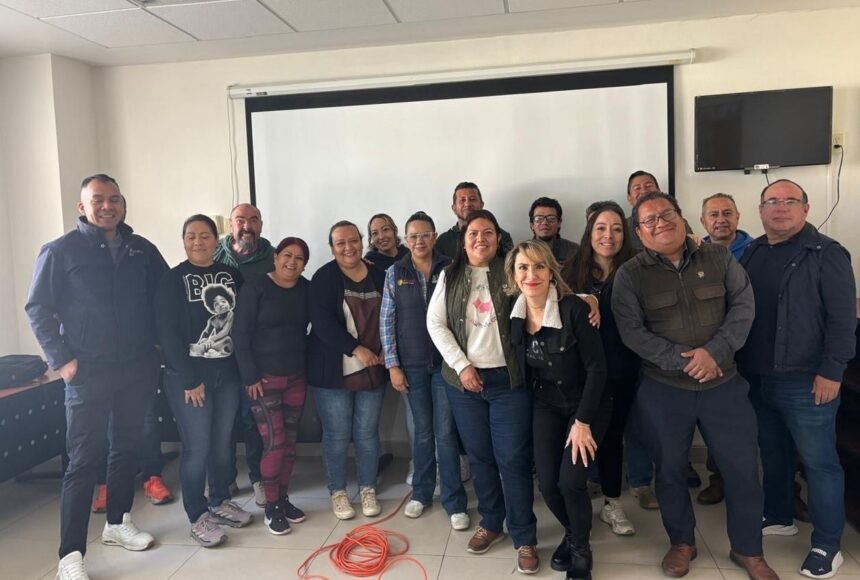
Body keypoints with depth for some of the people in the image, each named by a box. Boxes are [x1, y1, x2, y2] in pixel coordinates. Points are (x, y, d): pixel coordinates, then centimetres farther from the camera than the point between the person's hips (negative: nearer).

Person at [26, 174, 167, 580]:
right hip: (88, 373, -4)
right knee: (84, 460, -2)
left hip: (138, 370, 4)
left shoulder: (143, 250, 6)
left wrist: (159, 343, 4)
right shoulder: (60, 251, -4)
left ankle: (118, 523, 31)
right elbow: (38, 310, -3)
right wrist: (61, 359, -10)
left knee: (126, 448, 15)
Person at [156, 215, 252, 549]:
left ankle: (220, 502, 30)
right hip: (189, 376, -4)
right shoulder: (173, 280, -6)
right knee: (197, 446, -1)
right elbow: (168, 335, -11)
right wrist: (189, 380, -14)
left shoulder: (232, 276, 7)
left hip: (228, 372, 4)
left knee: (223, 441, 13)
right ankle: (198, 517, 14)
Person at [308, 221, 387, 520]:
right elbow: (322, 322, -17)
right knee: (336, 434, 6)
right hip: (334, 370, -3)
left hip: (372, 369, 3)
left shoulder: (379, 276, 6)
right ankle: (338, 492, 24)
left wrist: (385, 351, -3)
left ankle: (368, 489, 27)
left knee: (367, 432, 10)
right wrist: (356, 349, -22)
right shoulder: (324, 277, -7)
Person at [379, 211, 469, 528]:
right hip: (412, 364, 1)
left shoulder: (450, 268, -1)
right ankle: (421, 493, 28)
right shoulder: (395, 273, 1)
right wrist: (393, 365, -3)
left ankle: (454, 501, 12)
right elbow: (386, 321, 1)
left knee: (446, 432, 1)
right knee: (422, 431, 12)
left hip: (446, 362, -1)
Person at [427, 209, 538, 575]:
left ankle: (524, 538, 14)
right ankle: (491, 523, 32)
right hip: (463, 379, 3)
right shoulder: (450, 276, 4)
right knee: (479, 457, 13)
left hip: (508, 379, -2)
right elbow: (435, 324, 1)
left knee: (513, 459, -1)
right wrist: (461, 366, -6)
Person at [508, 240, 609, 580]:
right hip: (546, 406, 4)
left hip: (588, 405, -4)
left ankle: (581, 550, 18)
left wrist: (583, 421, -18)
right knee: (547, 484, 0)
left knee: (571, 482, -12)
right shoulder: (514, 313, -9)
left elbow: (597, 368, -19)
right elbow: (522, 368, 4)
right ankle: (572, 534, 33)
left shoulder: (574, 308, -24)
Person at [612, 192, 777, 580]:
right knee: (670, 470, 12)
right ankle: (682, 543, 35)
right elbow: (631, 331, -12)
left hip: (724, 385, 2)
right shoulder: (630, 274, -6)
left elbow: (743, 306, -3)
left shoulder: (718, 258, 2)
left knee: (742, 469, 9)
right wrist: (682, 361, -19)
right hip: (662, 390, -1)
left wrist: (714, 352, -17)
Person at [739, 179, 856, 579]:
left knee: (819, 462, 5)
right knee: (772, 452, 19)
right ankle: (777, 517, 37)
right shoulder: (752, 253, 9)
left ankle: (827, 544, 18)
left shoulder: (826, 254, -8)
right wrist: (737, 362, 9)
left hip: (805, 380, -6)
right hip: (757, 378, 6)